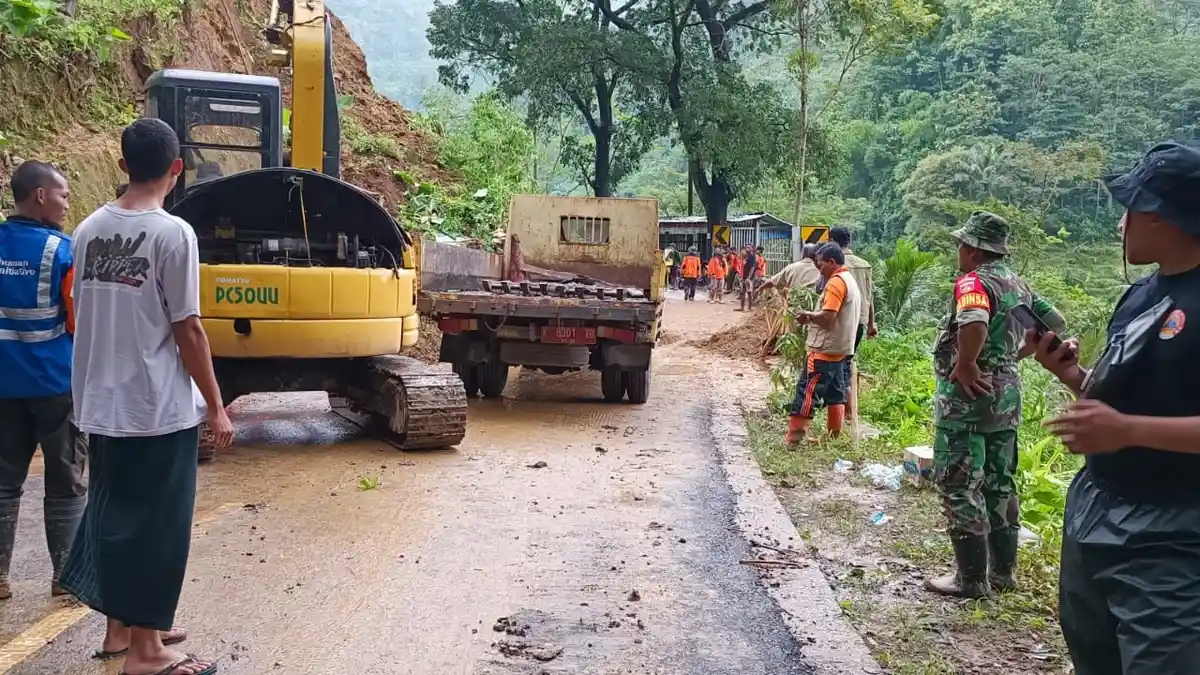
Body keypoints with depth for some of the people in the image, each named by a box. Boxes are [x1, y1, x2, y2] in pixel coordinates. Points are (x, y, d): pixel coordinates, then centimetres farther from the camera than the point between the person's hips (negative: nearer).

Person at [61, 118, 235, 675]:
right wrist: (216, 407, -8)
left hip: (100, 405, 7)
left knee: (111, 512, 18)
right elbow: (187, 330, -15)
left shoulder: (88, 230, 5)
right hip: (159, 407, -7)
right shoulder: (172, 233, -15)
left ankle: (121, 623, 32)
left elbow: (86, 315, 11)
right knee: (157, 523, 3)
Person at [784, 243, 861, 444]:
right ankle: (834, 437, 16)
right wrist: (812, 318, 8)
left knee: (806, 393, -10)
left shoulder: (836, 282, -15)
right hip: (839, 349, 10)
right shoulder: (850, 280, 18)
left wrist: (807, 315, -7)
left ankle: (793, 438, -12)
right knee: (835, 394, 12)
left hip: (824, 350, -10)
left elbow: (827, 316, -23)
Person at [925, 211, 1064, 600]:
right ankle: (1003, 571, 25)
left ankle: (972, 578, 5)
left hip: (967, 397, -9)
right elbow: (1055, 322, 20)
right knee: (998, 484, 16)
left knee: (959, 486, -1)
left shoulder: (974, 281, -16)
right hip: (1006, 396, 9)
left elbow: (975, 323, -37)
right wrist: (1016, 353, 17)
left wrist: (965, 365, -25)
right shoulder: (1018, 285, 11)